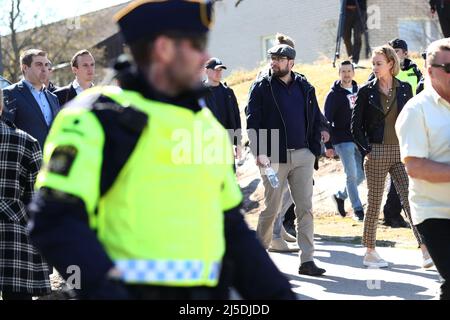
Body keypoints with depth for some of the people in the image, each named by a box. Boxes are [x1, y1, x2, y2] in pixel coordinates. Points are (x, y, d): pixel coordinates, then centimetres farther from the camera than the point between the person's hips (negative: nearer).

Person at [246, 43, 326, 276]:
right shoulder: (261, 87, 1)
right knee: (272, 208, 3)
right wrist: (259, 152, -18)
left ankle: (307, 260, -4)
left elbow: (315, 121, 15)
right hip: (274, 156, -3)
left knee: (305, 208, -3)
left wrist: (314, 150, 6)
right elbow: (253, 121, -6)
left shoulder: (304, 88, 11)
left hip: (302, 156, 3)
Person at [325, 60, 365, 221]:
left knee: (361, 173, 6)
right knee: (351, 175, -7)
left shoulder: (359, 91, 10)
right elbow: (327, 121, -7)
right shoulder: (334, 95, -5)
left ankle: (340, 196, 27)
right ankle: (357, 209, 0)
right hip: (342, 140, -5)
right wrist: (329, 145, -12)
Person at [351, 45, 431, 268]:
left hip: (401, 152, 2)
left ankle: (425, 249, -9)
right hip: (376, 153, -2)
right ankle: (370, 253, 11)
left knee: (410, 199, -7)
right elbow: (356, 126, 2)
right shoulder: (366, 91, 1)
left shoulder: (404, 89, 7)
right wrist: (366, 150, -6)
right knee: (374, 203, 2)